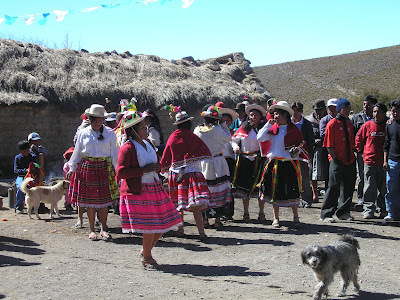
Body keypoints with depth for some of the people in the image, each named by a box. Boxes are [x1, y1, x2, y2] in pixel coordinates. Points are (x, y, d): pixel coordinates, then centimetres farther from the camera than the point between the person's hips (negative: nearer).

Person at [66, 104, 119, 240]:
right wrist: (71, 169, 12)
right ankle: (92, 230, 13)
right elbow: (77, 153, 14)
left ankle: (103, 229, 13)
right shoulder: (83, 134, 7)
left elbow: (114, 154, 6)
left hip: (105, 168, 0)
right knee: (90, 200, 2)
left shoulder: (110, 133, 4)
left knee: (104, 200, 0)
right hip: (87, 167, 1)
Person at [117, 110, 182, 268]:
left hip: (154, 188, 9)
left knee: (164, 222, 10)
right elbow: (121, 172, -17)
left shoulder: (147, 143, 13)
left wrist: (157, 166, 3)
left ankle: (146, 251, 29)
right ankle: (146, 257, 13)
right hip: (138, 191, -8)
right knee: (150, 225, -7)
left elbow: (157, 160, 27)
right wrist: (143, 171, -20)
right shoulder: (127, 148, -12)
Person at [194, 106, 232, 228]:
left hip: (201, 164, 3)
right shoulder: (217, 129, -12)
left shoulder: (197, 130, -2)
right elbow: (228, 138, 4)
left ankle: (205, 219, 11)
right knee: (219, 190, 3)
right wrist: (222, 124, 8)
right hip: (217, 163, -3)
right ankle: (217, 219, 3)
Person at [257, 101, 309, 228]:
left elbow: (302, 144, 6)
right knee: (274, 190, 5)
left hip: (289, 164, -3)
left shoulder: (293, 129, 0)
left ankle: (295, 217, 17)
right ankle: (276, 218, 17)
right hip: (274, 164, 3)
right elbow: (259, 138, -2)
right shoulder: (273, 129, 8)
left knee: (291, 192, -1)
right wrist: (268, 124, -4)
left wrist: (297, 150, -14)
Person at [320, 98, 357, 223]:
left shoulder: (349, 124, 14)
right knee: (334, 187, -7)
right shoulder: (332, 124, -6)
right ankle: (326, 214, 0)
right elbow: (329, 145, -9)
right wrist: (335, 159, -12)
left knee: (348, 187, 10)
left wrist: (352, 155, 9)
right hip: (337, 161, -7)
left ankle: (344, 212, 23)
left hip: (349, 160, 7)